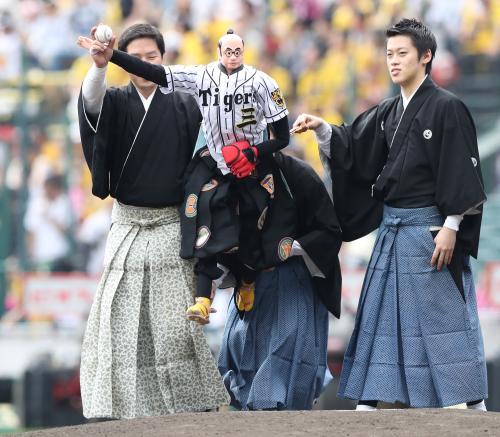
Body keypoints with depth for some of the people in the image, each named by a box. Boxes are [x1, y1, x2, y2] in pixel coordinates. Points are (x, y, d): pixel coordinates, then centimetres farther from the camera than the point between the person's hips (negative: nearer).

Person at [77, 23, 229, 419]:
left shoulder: (184, 106, 4)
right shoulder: (117, 103, 3)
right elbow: (92, 101, -21)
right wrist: (99, 65, -40)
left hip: (172, 227, -1)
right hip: (127, 227, 1)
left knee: (176, 322, -5)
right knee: (121, 319, -4)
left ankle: (195, 403, 2)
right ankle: (126, 408, -1)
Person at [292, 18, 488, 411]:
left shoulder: (446, 108, -10)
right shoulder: (389, 112, 11)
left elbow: (461, 171, -14)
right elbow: (352, 147, 8)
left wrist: (450, 227, -18)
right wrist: (322, 129, -10)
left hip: (429, 227, -7)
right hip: (392, 227, 8)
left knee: (445, 315, -3)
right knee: (380, 312, 8)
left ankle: (474, 402, 5)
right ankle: (369, 400, 13)